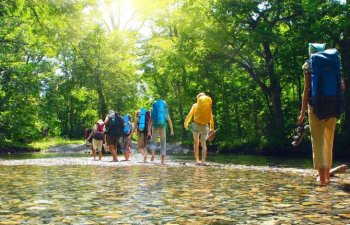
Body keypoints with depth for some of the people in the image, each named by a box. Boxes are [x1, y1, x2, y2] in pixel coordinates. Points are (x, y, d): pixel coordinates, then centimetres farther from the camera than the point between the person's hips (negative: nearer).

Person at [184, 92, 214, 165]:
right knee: (204, 144, 10)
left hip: (196, 125, -1)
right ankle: (203, 160, 0)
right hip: (205, 126, 1)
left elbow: (190, 114, -1)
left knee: (196, 143, 10)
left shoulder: (195, 105, 2)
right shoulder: (208, 106, 6)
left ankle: (197, 160, 4)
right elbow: (211, 118, 6)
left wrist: (186, 123, 9)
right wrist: (212, 128, 13)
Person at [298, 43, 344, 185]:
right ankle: (327, 175, 19)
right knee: (329, 141, 14)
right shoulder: (334, 64, 10)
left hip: (316, 106, -3)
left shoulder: (308, 65, 1)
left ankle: (322, 177, -11)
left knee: (318, 141, -3)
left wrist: (303, 112, -4)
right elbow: (342, 87, 12)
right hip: (332, 107, 3)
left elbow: (307, 89, -5)